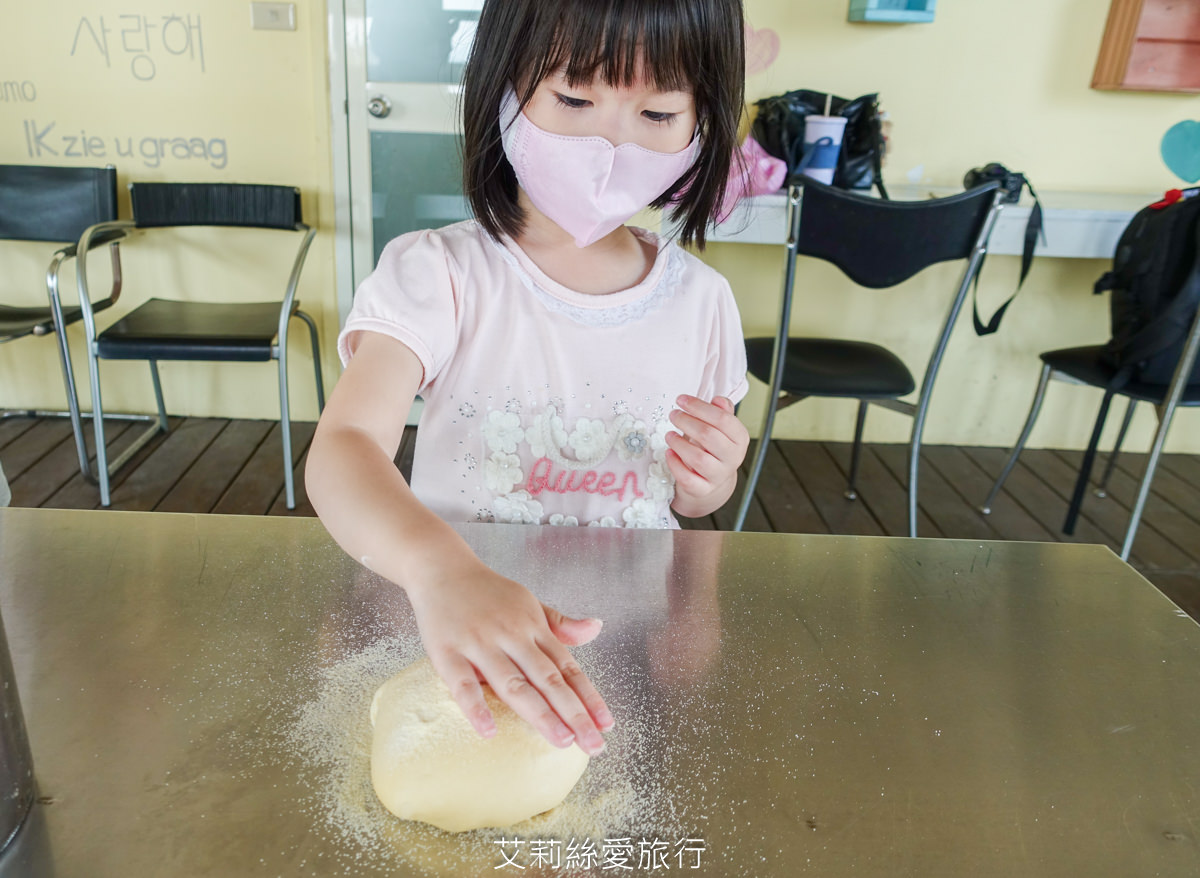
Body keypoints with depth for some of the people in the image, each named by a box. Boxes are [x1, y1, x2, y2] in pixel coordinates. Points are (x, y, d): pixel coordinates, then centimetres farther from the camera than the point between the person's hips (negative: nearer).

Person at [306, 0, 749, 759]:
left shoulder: (700, 299, -1)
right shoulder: (438, 274, -11)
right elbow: (343, 448, -27)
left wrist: (710, 479, -12)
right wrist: (440, 568, -48)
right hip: (451, 611, -3)